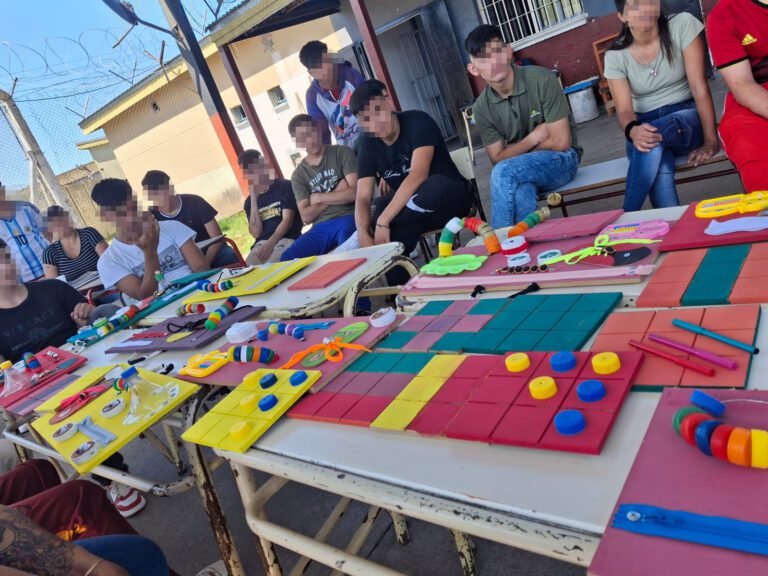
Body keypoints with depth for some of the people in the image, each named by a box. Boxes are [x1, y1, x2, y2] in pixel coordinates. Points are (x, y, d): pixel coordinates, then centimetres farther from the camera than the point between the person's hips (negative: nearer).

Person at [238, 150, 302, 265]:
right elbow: (256, 233, 4)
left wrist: (270, 243, -20)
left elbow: (287, 220, -4)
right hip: (262, 243, 4)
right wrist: (253, 198, 2)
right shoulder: (249, 202, 18)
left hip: (287, 239, -4)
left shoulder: (285, 186, 7)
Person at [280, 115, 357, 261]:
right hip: (321, 228, 4)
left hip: (348, 218, -4)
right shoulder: (298, 175, 15)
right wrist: (337, 194, -3)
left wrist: (319, 198, 1)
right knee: (287, 259, -21)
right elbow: (306, 217, 5)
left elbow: (355, 192, -7)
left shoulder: (342, 153, 6)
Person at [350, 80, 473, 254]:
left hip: (450, 196, -3)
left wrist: (383, 221, -40)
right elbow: (363, 197, -11)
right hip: (408, 205, 3)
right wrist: (363, 234, -33)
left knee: (436, 184, -39)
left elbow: (418, 175, -31)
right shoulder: (369, 145, -2)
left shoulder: (417, 121, -17)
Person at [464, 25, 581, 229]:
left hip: (561, 159, -2)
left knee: (503, 172, -31)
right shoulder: (482, 107, -5)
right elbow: (497, 159, -3)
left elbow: (561, 142, -15)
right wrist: (533, 137, -14)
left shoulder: (541, 80, -16)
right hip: (519, 172, 2)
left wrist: (516, 149, -6)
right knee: (521, 194, -36)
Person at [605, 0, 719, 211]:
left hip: (688, 119, -1)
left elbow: (700, 87, -11)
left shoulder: (682, 24, -7)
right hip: (644, 126, 1)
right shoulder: (615, 56, -3)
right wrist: (633, 131, -36)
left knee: (656, 134, -35)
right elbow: (624, 109, -11)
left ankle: (626, 221, -29)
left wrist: (710, 140, -17)